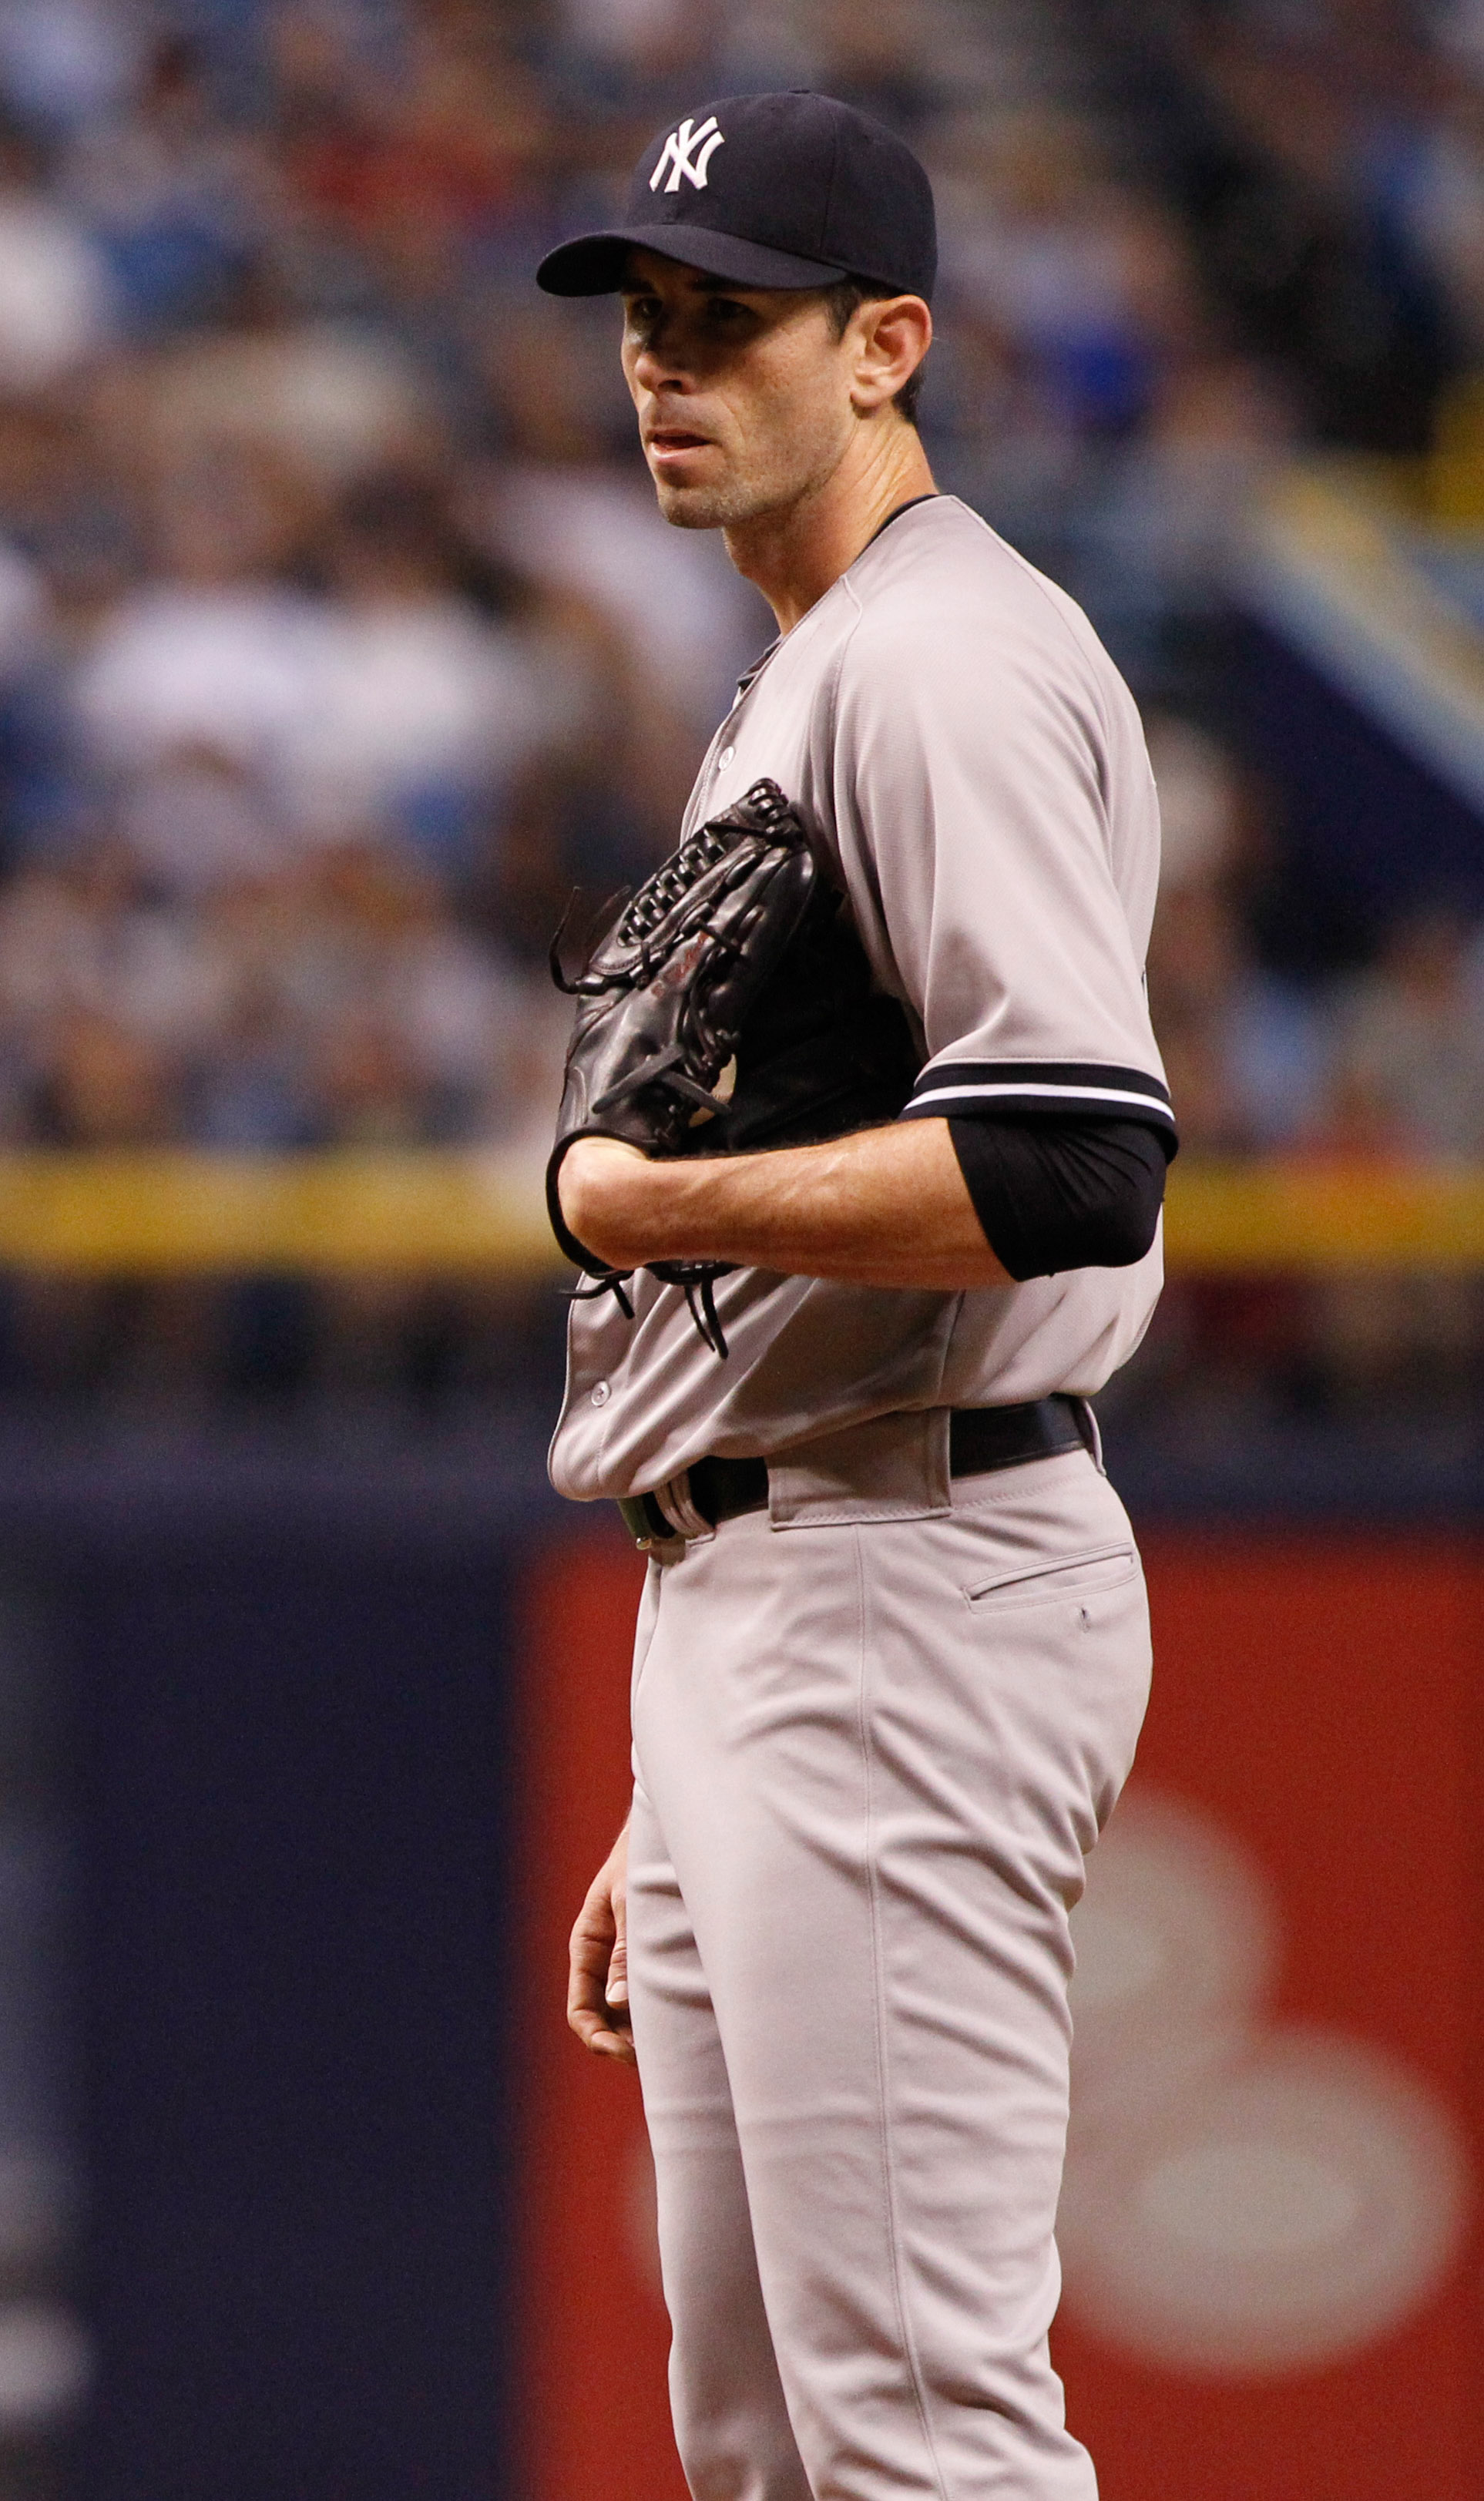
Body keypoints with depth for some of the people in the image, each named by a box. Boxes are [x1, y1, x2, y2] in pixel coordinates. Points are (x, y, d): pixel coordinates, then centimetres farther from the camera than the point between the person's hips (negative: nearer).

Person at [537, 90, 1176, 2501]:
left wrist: (648, 1205, -13)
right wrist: (679, 1806, 22)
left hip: (913, 1586, -11)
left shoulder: (951, 666, -11)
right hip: (757, 1608, 11)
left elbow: (1068, 1167, -26)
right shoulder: (796, 688, 22)